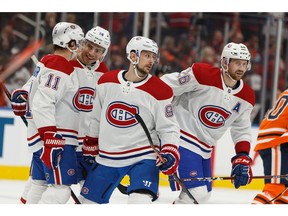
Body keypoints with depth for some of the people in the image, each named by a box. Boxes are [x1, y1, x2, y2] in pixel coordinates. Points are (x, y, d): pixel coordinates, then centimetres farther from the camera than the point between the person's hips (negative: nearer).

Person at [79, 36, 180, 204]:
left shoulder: (160, 91, -9)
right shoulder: (106, 82, 0)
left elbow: (169, 127, -6)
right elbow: (96, 118, 12)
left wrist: (170, 152, -21)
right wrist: (90, 146, 18)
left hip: (143, 158, -4)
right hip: (107, 157, 4)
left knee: (140, 202, -24)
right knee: (90, 201, 13)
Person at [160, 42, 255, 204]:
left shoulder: (246, 97, 3)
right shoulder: (203, 74, -18)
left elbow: (242, 131, 12)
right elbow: (164, 87, -13)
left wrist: (243, 159, 0)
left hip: (205, 148, 8)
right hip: (182, 140, -8)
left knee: (204, 195, 16)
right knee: (196, 193, -18)